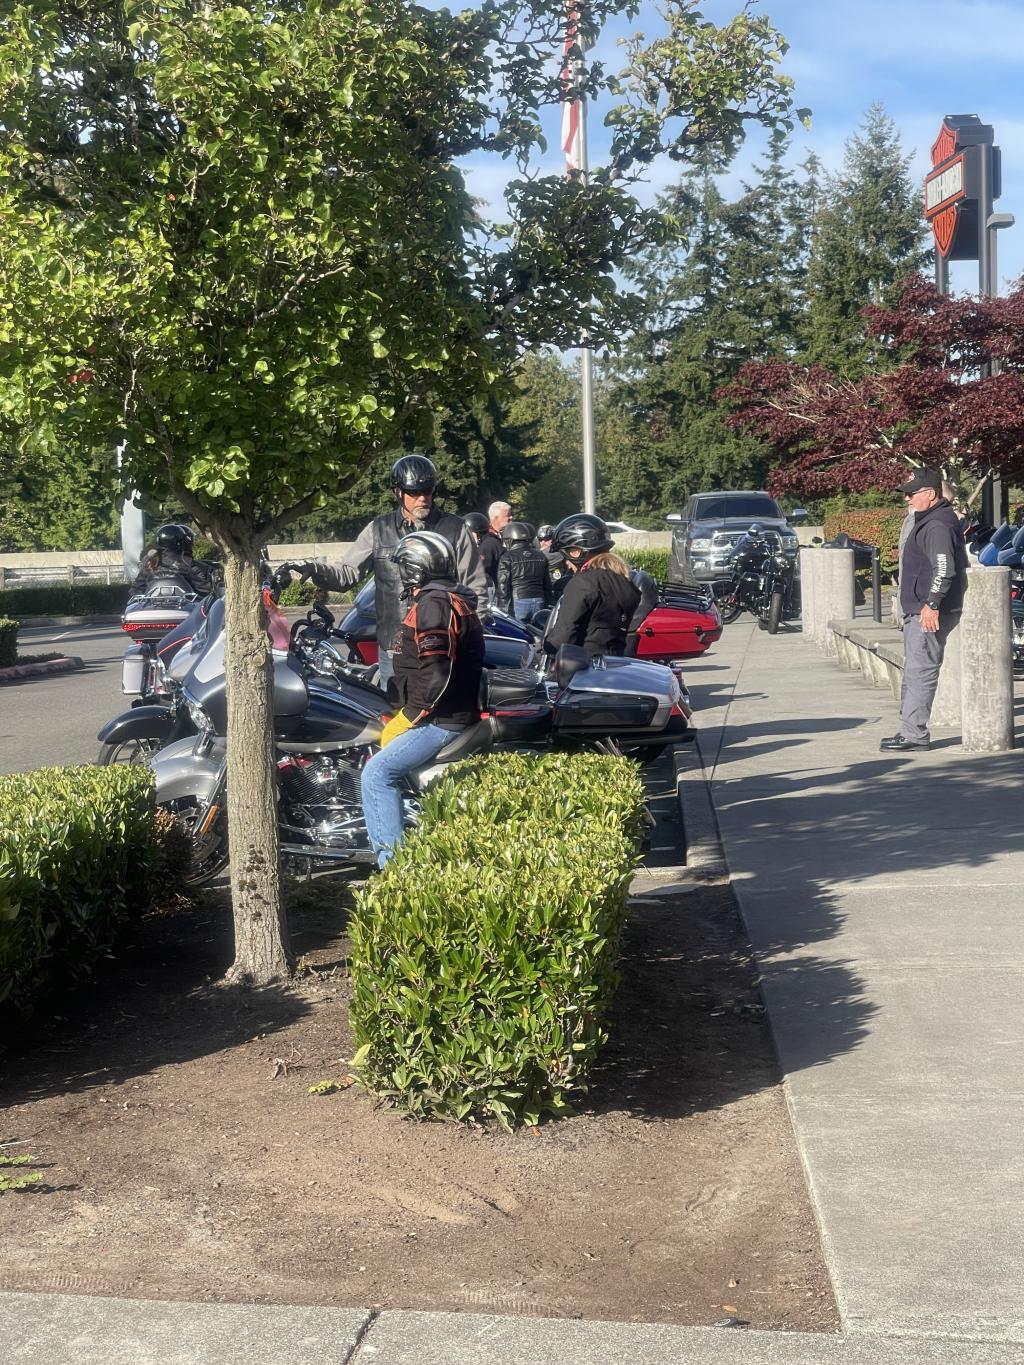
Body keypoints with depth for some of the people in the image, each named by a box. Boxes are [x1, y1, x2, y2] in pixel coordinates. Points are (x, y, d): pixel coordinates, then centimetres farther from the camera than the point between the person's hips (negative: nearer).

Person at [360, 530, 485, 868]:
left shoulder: (432, 605, -16)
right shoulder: (456, 601, 18)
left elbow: (436, 673, -25)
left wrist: (410, 717, -17)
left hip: (442, 719, -11)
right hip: (461, 711, 11)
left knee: (378, 773, -18)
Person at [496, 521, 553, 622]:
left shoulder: (507, 558, -4)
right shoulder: (541, 556, 11)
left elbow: (503, 586, -7)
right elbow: (547, 584, 12)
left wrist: (503, 609, -4)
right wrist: (548, 607, 17)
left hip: (518, 602, -5)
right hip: (539, 602, 5)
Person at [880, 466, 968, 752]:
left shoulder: (937, 525, -15)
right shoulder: (926, 521, 19)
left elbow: (944, 569, -24)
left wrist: (932, 604, -25)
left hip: (929, 613, -11)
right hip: (918, 610, 11)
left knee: (920, 672, -10)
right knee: (913, 672, 14)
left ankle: (914, 735, -9)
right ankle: (910, 731, 19)